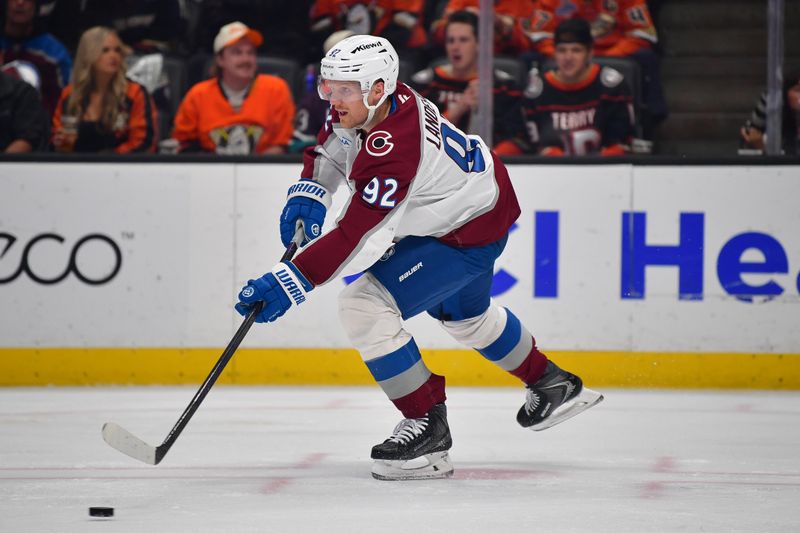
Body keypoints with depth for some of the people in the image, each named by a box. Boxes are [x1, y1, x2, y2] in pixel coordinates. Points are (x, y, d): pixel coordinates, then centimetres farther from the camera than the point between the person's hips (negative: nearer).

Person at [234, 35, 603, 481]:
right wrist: (309, 194, -7)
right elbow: (331, 148, 11)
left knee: (366, 306, -20)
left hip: (470, 233, -11)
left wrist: (291, 283, -43)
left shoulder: (392, 152, -37)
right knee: (463, 312, 33)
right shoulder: (366, 104, -11)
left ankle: (428, 427, -10)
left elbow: (357, 237, -40)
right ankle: (554, 386, 53)